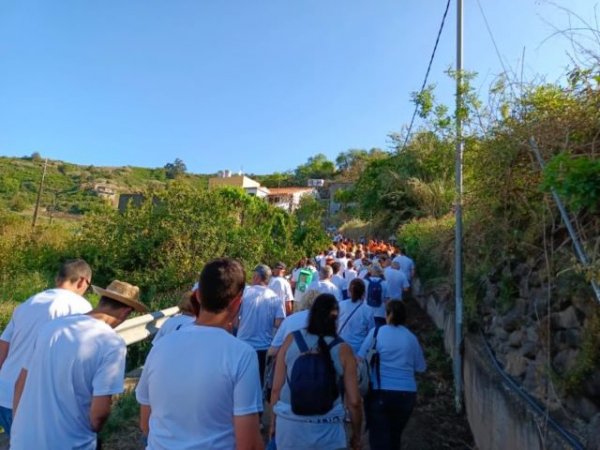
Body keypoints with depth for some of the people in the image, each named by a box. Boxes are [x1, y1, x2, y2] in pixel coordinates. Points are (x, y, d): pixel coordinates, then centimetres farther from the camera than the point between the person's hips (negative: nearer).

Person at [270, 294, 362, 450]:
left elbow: (276, 388, -2)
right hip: (327, 431, -2)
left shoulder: (291, 340, -5)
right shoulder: (343, 349, -7)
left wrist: (274, 421, 12)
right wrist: (356, 434, 11)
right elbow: (354, 401, -5)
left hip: (289, 425, 2)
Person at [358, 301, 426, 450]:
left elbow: (360, 359, -1)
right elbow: (421, 367, 13)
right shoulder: (411, 337, 4)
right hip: (406, 394, 4)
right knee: (395, 436, 23)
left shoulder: (376, 332, -5)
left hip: (379, 393, -3)